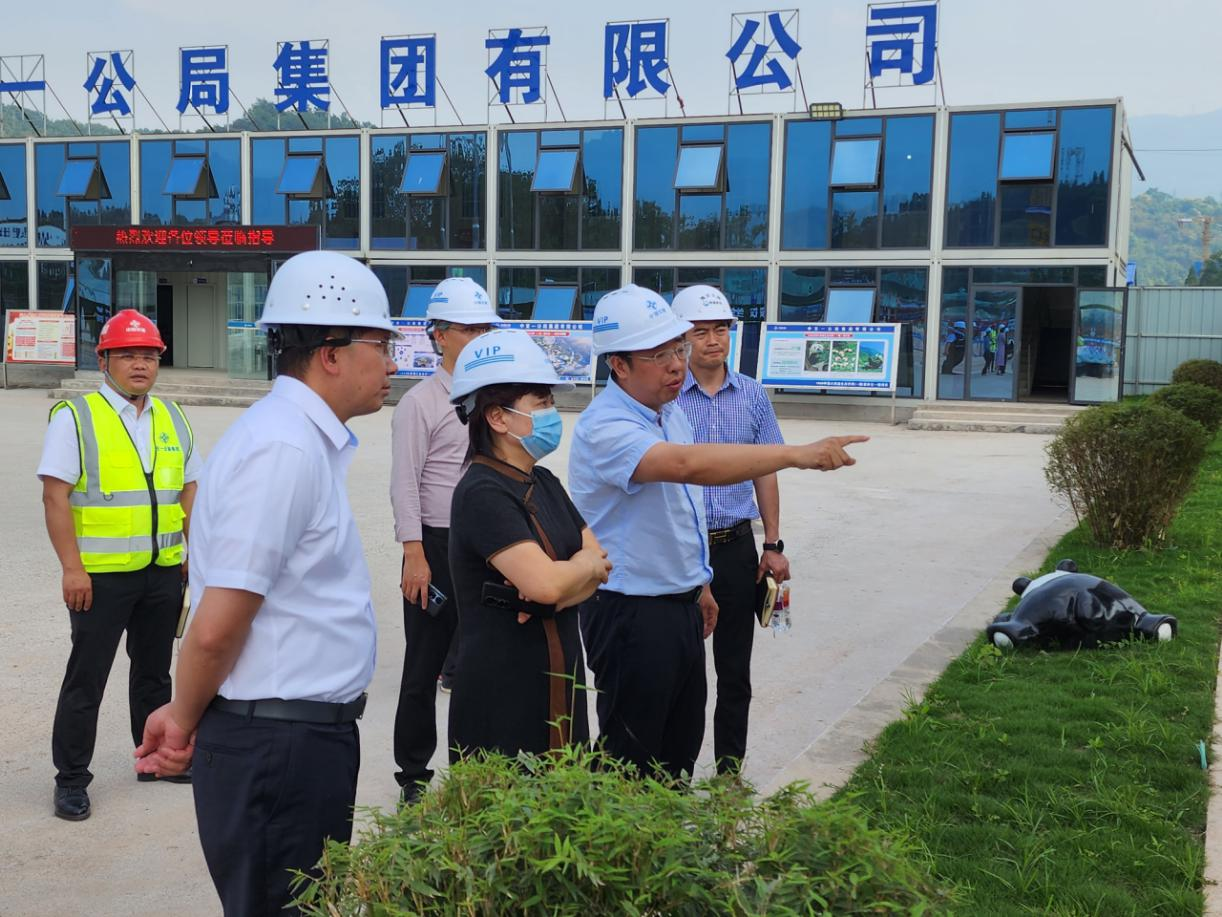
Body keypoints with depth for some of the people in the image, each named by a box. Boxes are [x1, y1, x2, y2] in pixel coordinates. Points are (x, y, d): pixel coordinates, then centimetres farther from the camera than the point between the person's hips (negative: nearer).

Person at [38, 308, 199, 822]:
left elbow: (188, 492, 15)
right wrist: (72, 567, -15)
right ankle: (70, 780, 13)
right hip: (99, 574, -5)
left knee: (154, 669, 17)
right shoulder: (75, 417, -7)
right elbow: (55, 496, -11)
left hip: (164, 570, 5)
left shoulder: (172, 418, 10)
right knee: (86, 678, 2)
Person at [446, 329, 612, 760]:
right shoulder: (483, 494, -17)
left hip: (557, 682, 8)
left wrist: (566, 580, -14)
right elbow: (545, 582, -27)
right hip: (504, 692, -8)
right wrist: (588, 564, -6)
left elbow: (603, 562, 8)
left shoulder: (543, 483, 11)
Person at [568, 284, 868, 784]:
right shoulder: (605, 428, -24)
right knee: (632, 765, 4)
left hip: (681, 606, 9)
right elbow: (688, 464, -41)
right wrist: (796, 454, -45)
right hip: (630, 615, -9)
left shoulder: (669, 410, 7)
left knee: (681, 746, 20)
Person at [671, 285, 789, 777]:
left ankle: (730, 770, 25)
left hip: (736, 548, 3)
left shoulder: (752, 396, 4)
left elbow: (764, 473, 9)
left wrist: (774, 545, 6)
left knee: (735, 671, 11)